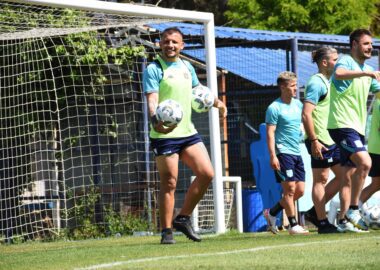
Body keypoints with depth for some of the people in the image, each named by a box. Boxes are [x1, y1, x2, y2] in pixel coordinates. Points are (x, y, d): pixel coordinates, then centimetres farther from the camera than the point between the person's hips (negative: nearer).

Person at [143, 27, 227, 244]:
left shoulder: (187, 67, 14)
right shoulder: (154, 69, -6)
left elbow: (198, 90, 34)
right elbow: (152, 99, -18)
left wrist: (217, 102, 35)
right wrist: (156, 120, -35)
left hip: (188, 132, 6)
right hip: (165, 135, -6)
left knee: (207, 174, -2)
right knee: (169, 182, -5)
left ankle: (183, 218, 12)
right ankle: (167, 231, 3)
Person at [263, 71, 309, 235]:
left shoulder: (298, 104, 13)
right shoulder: (275, 108, -8)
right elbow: (270, 133, -12)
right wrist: (272, 155, -19)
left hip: (296, 152, 8)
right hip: (283, 152, -8)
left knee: (300, 190, 5)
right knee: (290, 188, -9)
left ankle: (272, 213, 19)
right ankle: (293, 226, -5)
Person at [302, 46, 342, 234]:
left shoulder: (328, 82, 18)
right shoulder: (316, 82, -12)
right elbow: (306, 114, -19)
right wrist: (314, 141, -23)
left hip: (331, 140, 10)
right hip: (320, 140, -10)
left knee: (343, 175, 9)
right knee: (321, 180, -4)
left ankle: (315, 212, 15)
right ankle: (322, 223, 0)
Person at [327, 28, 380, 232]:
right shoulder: (346, 62, -9)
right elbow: (339, 73, -34)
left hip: (357, 128, 9)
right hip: (342, 124, -9)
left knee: (349, 176, 8)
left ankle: (344, 221, 9)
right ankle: (353, 210, -19)